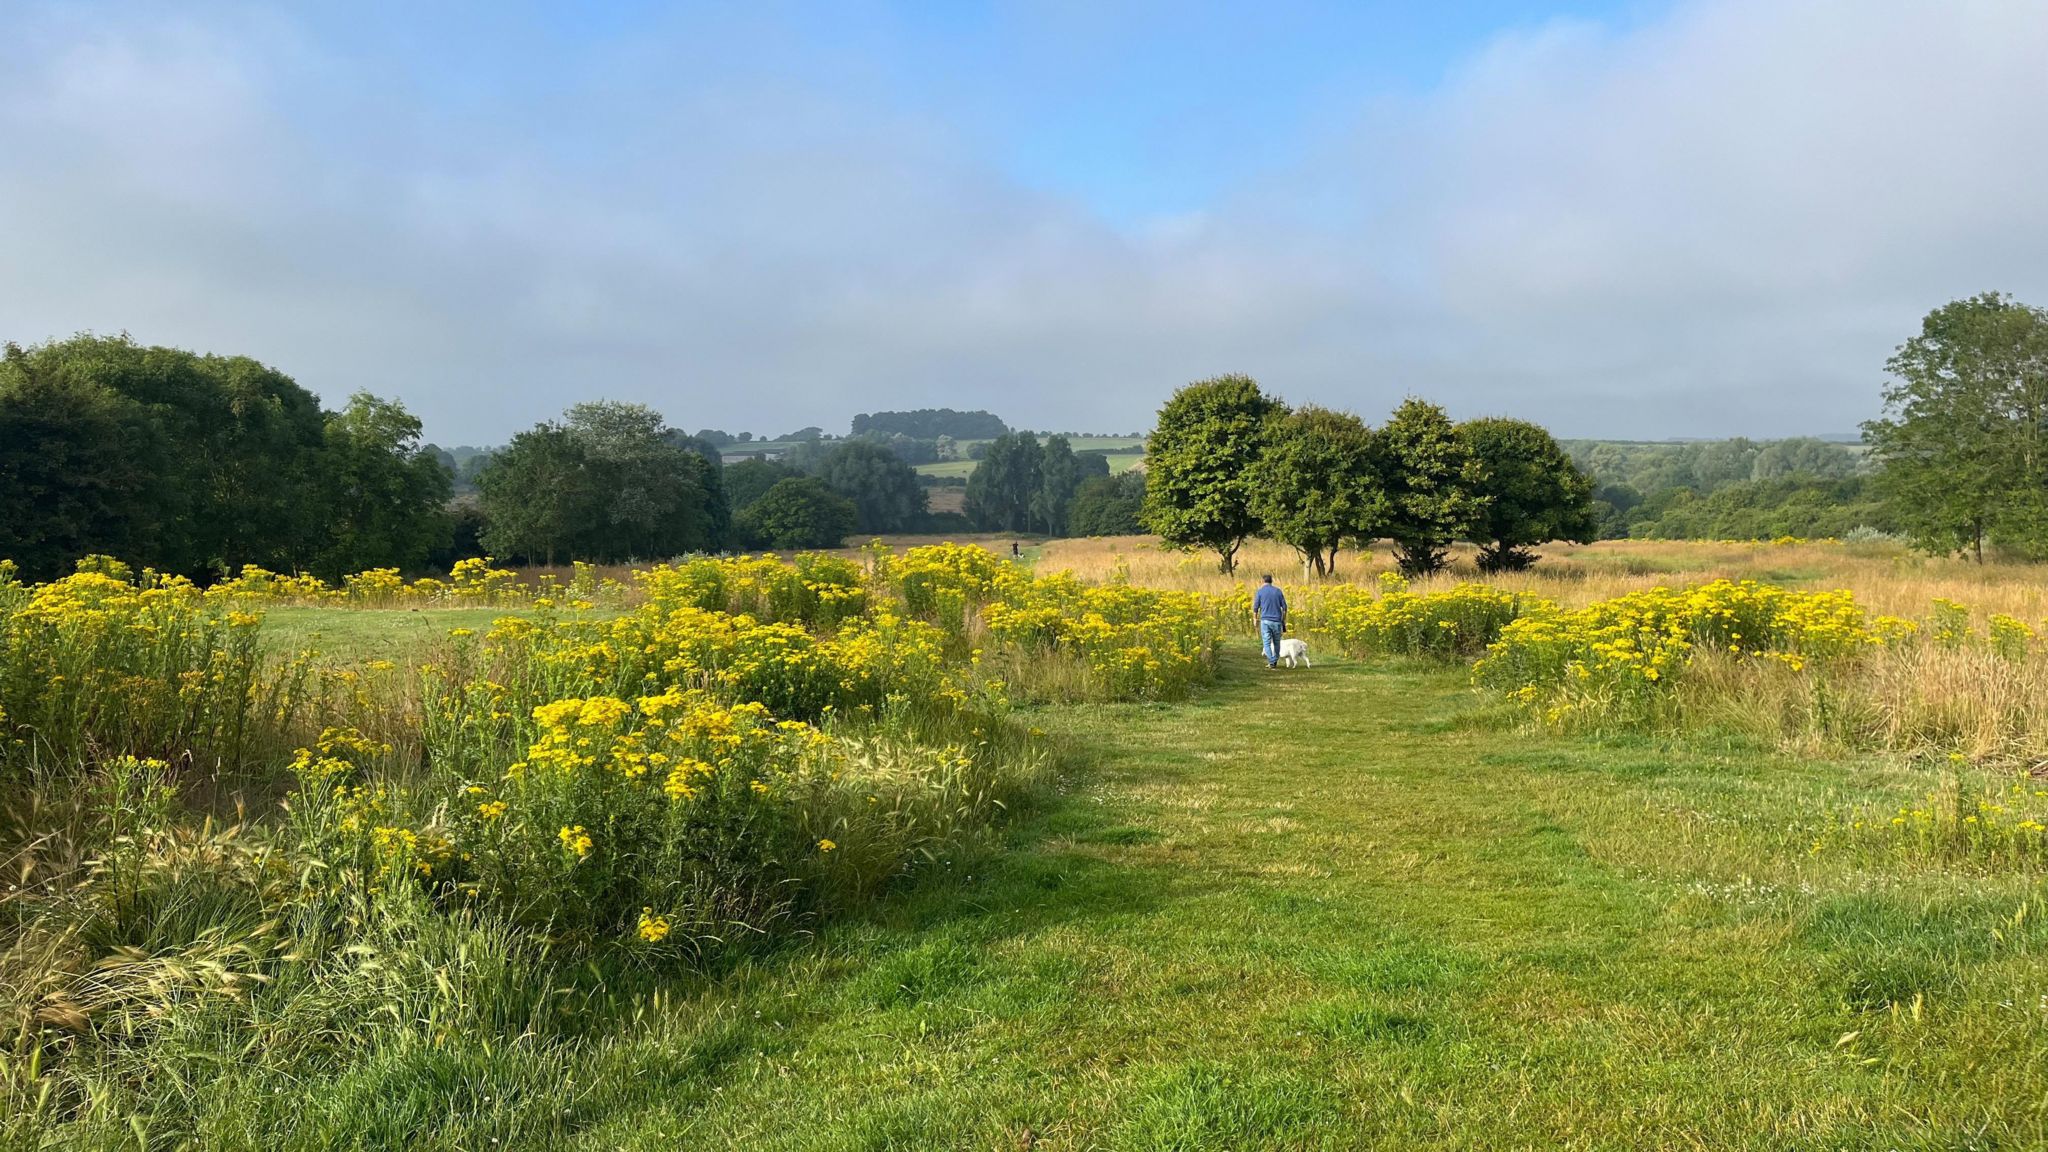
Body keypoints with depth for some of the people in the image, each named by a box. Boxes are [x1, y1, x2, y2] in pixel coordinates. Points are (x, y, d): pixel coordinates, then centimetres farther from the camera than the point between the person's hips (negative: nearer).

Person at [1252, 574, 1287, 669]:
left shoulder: (1259, 592, -1)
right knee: (1276, 642, 17)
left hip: (1265, 621, -2)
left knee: (1267, 643, 0)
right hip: (1277, 621, 2)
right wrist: (1284, 622, 12)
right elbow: (1284, 608, 4)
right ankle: (1275, 661, 25)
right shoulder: (1278, 591, 5)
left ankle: (1271, 662, -14)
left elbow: (1255, 608, -3)